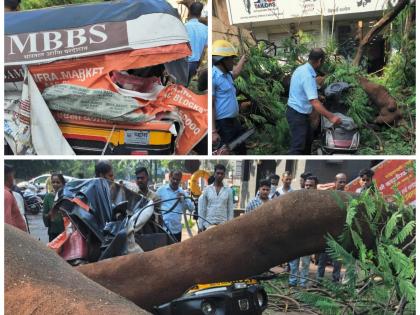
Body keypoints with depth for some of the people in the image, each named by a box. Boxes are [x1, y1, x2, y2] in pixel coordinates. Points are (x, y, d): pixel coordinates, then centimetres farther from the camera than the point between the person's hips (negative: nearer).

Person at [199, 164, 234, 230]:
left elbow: (230, 210, 4)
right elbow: (203, 209, 6)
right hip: (209, 224, 0)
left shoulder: (228, 190, 3)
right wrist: (201, 226, 2)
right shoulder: (207, 189, 4)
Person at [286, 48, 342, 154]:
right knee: (297, 146, -9)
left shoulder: (301, 69, 5)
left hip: (298, 112, 10)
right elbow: (314, 103, -31)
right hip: (298, 115, -10)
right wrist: (331, 117, -29)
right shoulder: (308, 76, -26)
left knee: (307, 139, 24)